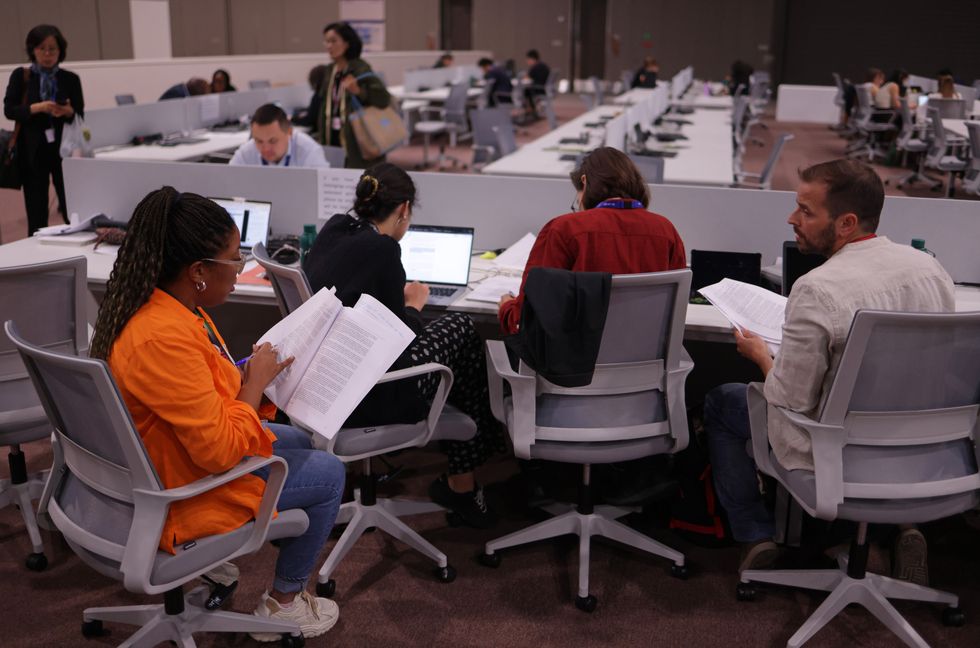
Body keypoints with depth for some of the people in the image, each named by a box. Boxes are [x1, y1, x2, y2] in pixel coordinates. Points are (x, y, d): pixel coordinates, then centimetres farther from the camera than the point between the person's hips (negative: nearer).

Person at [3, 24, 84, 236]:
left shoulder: (71, 79, 5)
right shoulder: (20, 76, 4)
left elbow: (80, 116, 2)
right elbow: (9, 110, -3)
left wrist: (67, 112, -20)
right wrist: (36, 108, -19)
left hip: (64, 149, 0)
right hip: (33, 151, 0)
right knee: (36, 216, 3)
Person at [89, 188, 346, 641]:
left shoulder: (157, 305, -4)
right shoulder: (163, 339, -35)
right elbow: (221, 451, -32)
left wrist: (250, 372, -5)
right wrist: (255, 382, -19)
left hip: (161, 464, 10)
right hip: (181, 499, -10)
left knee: (298, 440, 24)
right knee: (329, 473, 3)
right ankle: (283, 603, 18)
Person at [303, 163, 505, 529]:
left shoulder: (333, 230, 7)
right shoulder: (382, 248, -17)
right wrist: (413, 304, 7)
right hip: (363, 398, -8)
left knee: (457, 327, 21)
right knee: (462, 330, 12)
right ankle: (461, 483, 25)